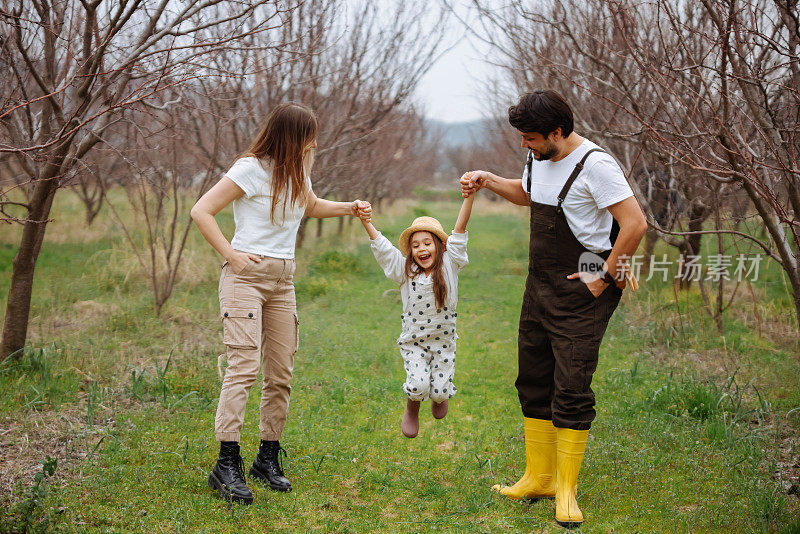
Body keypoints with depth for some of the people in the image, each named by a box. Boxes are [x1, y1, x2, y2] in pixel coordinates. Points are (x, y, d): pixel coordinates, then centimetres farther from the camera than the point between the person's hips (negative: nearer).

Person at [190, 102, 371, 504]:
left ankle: (268, 459, 15)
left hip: (282, 281, 7)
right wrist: (230, 255, -15)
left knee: (281, 374, 4)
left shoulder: (296, 170, 15)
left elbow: (311, 206, 36)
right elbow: (201, 211, -10)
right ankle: (227, 464, -17)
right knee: (245, 365, -17)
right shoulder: (251, 169, -9)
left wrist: (349, 208, 22)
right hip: (246, 275, -7)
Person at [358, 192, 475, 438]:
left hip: (444, 339, 0)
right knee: (417, 386, -17)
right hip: (414, 341, 0)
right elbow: (382, 247, -8)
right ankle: (411, 410, 18)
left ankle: (440, 395, 35)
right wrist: (366, 224, -20)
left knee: (440, 389, -4)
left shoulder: (448, 266, -6)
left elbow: (459, 229, -14)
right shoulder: (406, 271, -4)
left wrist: (469, 197, -21)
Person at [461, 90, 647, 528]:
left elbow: (635, 223, -22)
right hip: (539, 288, 9)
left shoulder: (594, 165, -18)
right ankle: (538, 478, 25)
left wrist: (607, 275, -16)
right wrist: (487, 180, 17)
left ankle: (566, 490, 3)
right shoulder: (539, 159, 9)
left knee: (571, 389, -8)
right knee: (534, 382, 13)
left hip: (580, 294, -9)